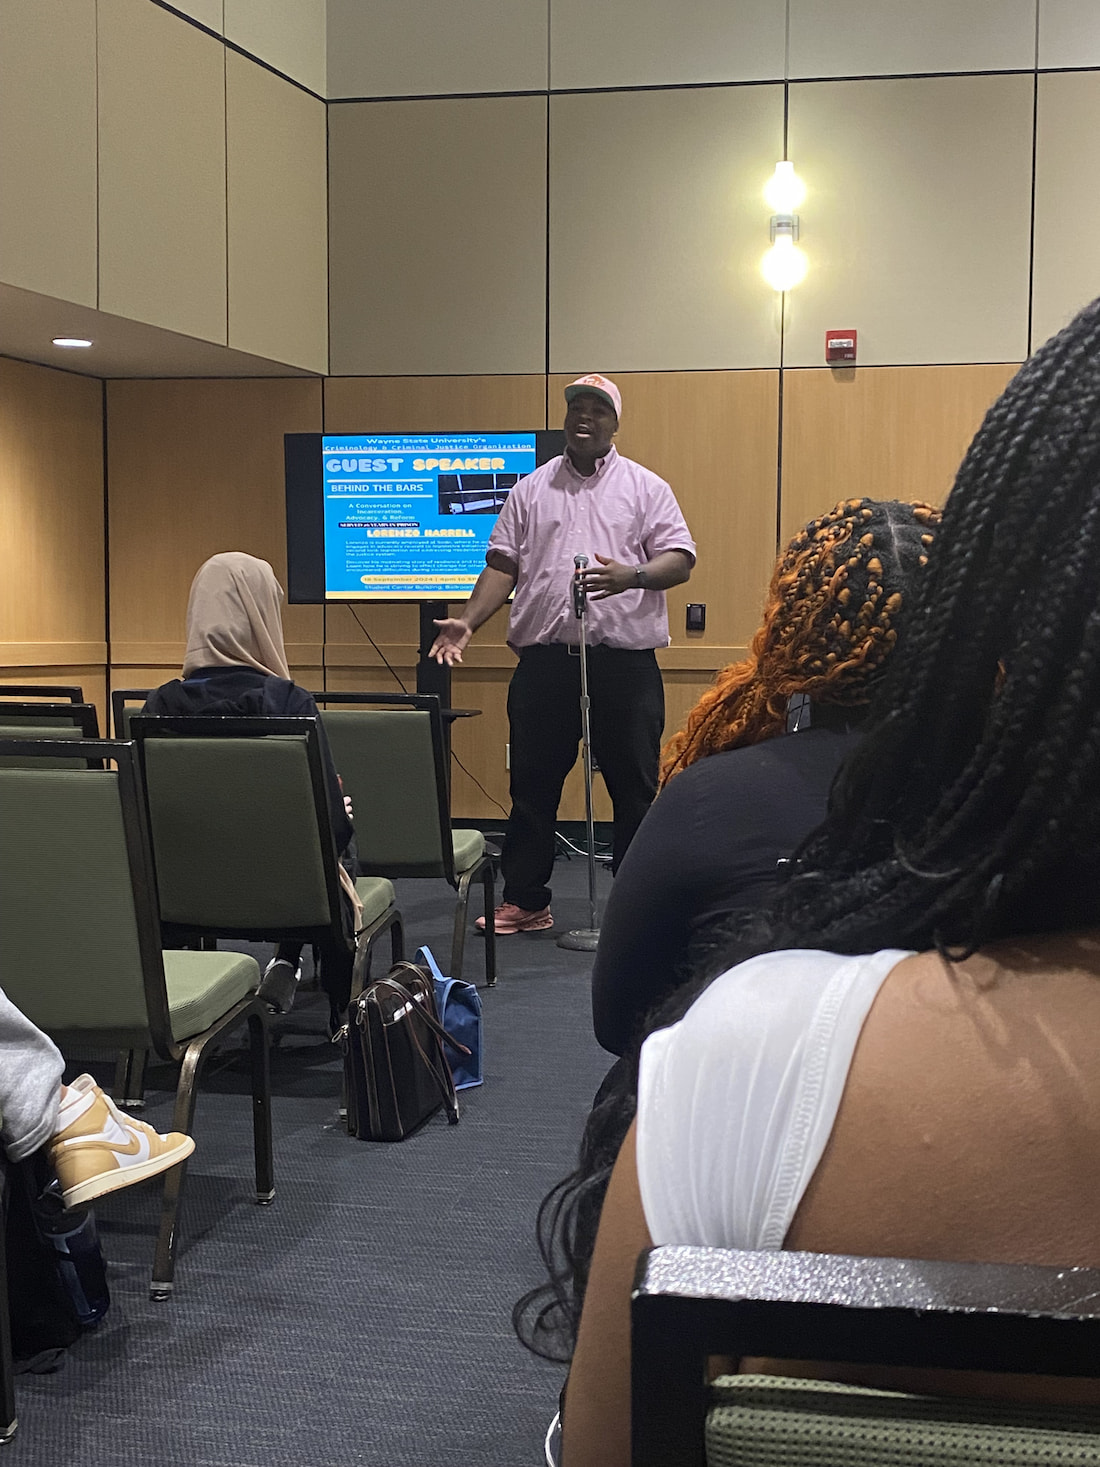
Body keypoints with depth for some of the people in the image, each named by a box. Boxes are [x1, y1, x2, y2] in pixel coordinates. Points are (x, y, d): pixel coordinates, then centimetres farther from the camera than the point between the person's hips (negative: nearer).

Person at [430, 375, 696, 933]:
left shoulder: (645, 487, 7)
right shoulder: (530, 490, 14)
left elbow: (680, 560, -1)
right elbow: (503, 564, 10)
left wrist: (630, 577, -21)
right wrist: (468, 621, -4)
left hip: (624, 659, -2)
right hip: (544, 658, 2)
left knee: (634, 787, 3)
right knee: (533, 785, 6)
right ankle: (524, 902, 16)